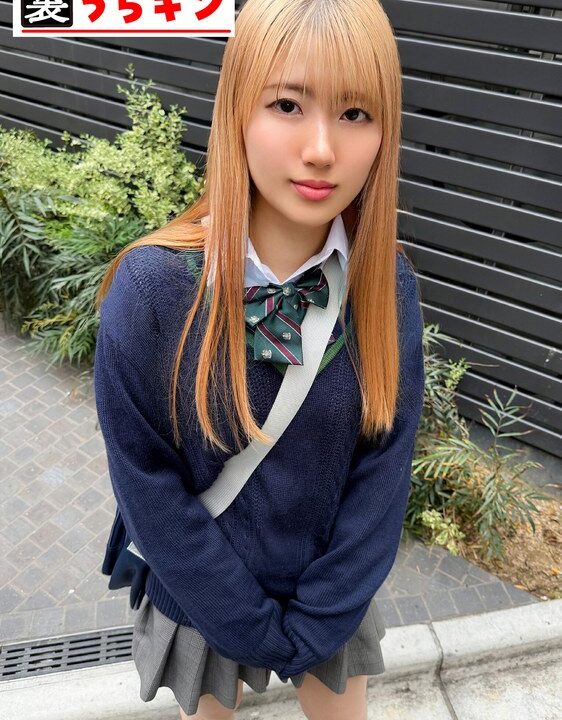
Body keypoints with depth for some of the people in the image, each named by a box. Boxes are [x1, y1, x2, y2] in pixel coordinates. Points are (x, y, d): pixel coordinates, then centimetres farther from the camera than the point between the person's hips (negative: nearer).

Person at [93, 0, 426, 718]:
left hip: (333, 598, 2)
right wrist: (255, 626, -11)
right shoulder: (151, 287, -25)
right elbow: (148, 487, -18)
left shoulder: (389, 286, -17)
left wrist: (313, 625, -9)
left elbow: (383, 471, -11)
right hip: (205, 598, -1)